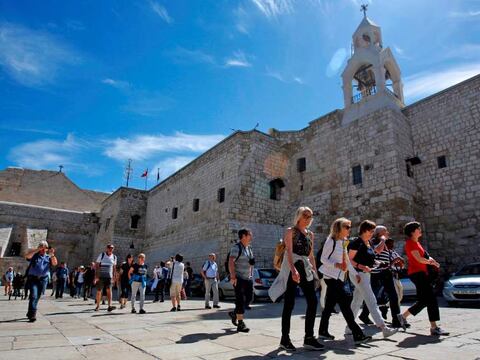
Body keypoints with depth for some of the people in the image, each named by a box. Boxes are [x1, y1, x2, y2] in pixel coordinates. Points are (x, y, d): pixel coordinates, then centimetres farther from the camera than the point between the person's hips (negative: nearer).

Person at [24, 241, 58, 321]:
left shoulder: (48, 257, 10)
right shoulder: (34, 255, 4)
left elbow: (55, 263, -5)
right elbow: (27, 256, -17)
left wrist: (52, 254, -18)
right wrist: (37, 250, -22)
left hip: (43, 279, 3)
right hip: (33, 278, -3)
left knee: (37, 297, 12)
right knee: (33, 296, -15)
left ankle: (30, 313, 29)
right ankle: (32, 315, -13)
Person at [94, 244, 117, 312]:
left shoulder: (114, 257, 5)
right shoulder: (101, 255, -4)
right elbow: (96, 266, -5)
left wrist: (113, 277, 9)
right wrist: (96, 276, -12)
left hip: (109, 277, 1)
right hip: (100, 276, -1)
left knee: (109, 290, -13)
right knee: (99, 291, 6)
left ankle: (109, 306, -18)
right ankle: (98, 306, 23)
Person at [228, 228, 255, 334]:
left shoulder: (249, 248, 14)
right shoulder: (236, 247, -12)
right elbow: (231, 262, -22)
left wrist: (252, 262, 7)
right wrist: (233, 276, -29)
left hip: (248, 278, 8)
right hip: (238, 278, -8)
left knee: (248, 299, 10)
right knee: (240, 300, -6)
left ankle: (234, 313, 31)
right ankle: (240, 324, 2)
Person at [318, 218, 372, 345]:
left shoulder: (343, 242, 14)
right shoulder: (331, 241, -12)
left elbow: (346, 260, 19)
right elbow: (323, 259, -12)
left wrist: (355, 274, 13)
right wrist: (336, 265, -27)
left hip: (339, 277, 9)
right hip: (332, 276, -9)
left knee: (330, 304, 13)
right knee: (345, 304, -9)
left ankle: (323, 331, 22)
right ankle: (357, 335, -5)